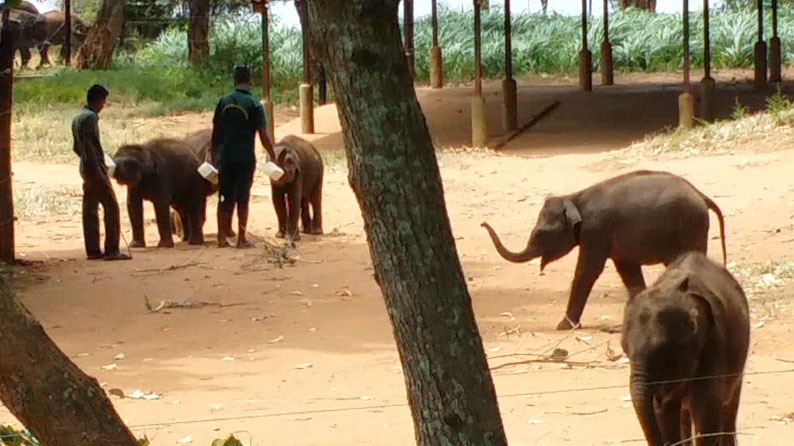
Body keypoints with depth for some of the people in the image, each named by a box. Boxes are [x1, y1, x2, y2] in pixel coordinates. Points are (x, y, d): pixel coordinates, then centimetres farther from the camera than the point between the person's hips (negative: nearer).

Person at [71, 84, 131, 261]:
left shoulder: (77, 118, 16)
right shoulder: (90, 117, -14)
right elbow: (88, 144, -22)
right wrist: (98, 170, -25)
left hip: (85, 168, 10)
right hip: (95, 168, -10)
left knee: (90, 209, 8)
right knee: (111, 207, -7)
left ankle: (92, 250, 8)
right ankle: (111, 250, -10)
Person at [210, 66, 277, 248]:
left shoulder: (223, 101, 4)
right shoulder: (254, 105, -6)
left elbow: (215, 133, 7)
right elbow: (263, 136, -7)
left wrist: (213, 156, 15)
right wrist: (273, 156, 3)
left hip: (224, 157, 3)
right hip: (245, 158, -3)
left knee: (224, 199, 10)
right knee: (243, 199, 2)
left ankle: (222, 238, 9)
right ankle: (241, 239, 4)